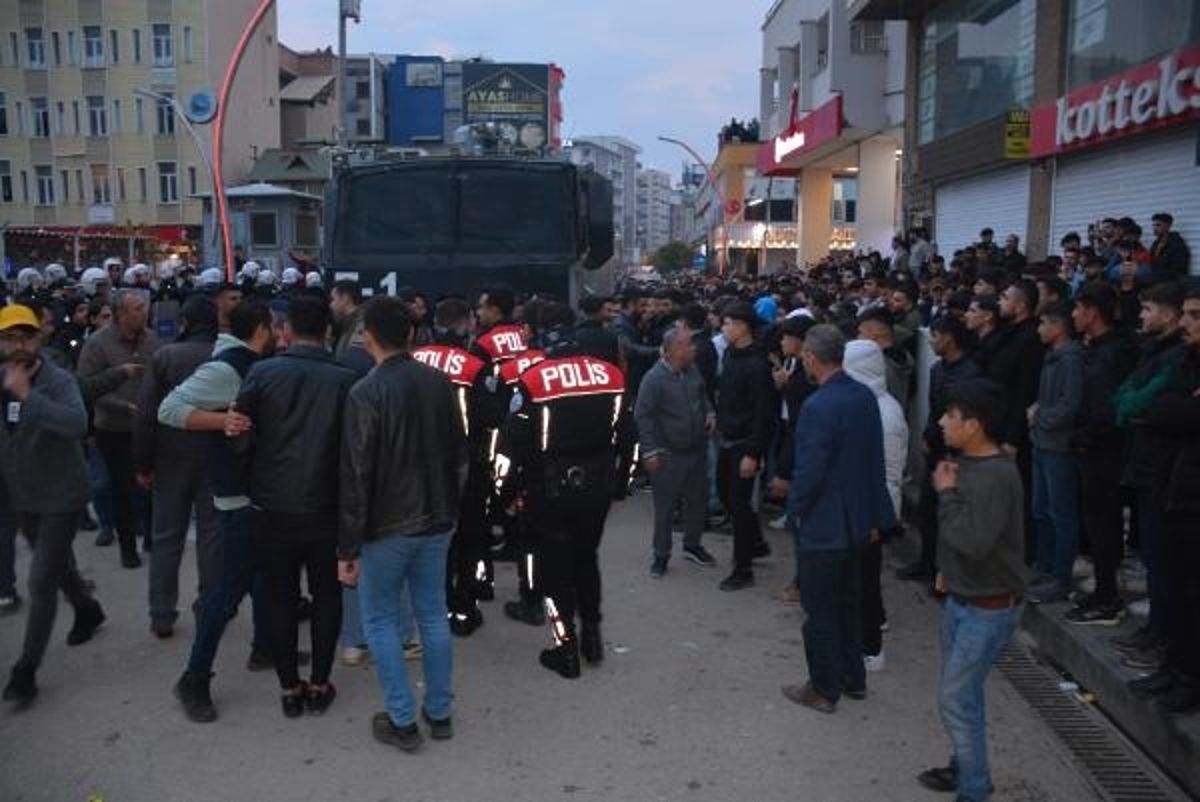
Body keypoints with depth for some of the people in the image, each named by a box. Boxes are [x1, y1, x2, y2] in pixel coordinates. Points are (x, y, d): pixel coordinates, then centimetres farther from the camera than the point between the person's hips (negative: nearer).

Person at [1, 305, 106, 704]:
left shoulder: (59, 381, -19)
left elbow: (77, 424, -38)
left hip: (61, 495, -6)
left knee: (41, 581, -6)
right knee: (56, 562, 24)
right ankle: (88, 609, 50)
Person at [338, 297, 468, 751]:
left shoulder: (367, 393, -17)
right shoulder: (439, 383, 1)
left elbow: (355, 477, -16)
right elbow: (459, 455, 9)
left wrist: (347, 548, -10)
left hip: (386, 528, -5)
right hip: (436, 522, 5)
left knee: (381, 620, 9)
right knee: (434, 614, 15)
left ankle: (402, 721, 13)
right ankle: (439, 713, 24)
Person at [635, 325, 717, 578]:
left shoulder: (692, 371, 2)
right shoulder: (654, 378, -19)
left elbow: (703, 395, 21)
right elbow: (642, 415, -15)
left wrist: (710, 412, 2)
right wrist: (650, 451, -16)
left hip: (696, 450, 7)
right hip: (668, 454, -6)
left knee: (697, 500, 17)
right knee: (665, 507, 5)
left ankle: (692, 545, 36)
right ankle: (661, 555, 20)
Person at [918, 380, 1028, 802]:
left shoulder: (995, 475, -26)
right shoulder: (969, 462, 2)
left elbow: (974, 540, -31)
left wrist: (946, 493, -21)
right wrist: (948, 570, 15)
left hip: (988, 607, -9)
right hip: (962, 598, 9)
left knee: (955, 699, -1)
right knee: (963, 691, 20)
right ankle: (964, 767, 37)